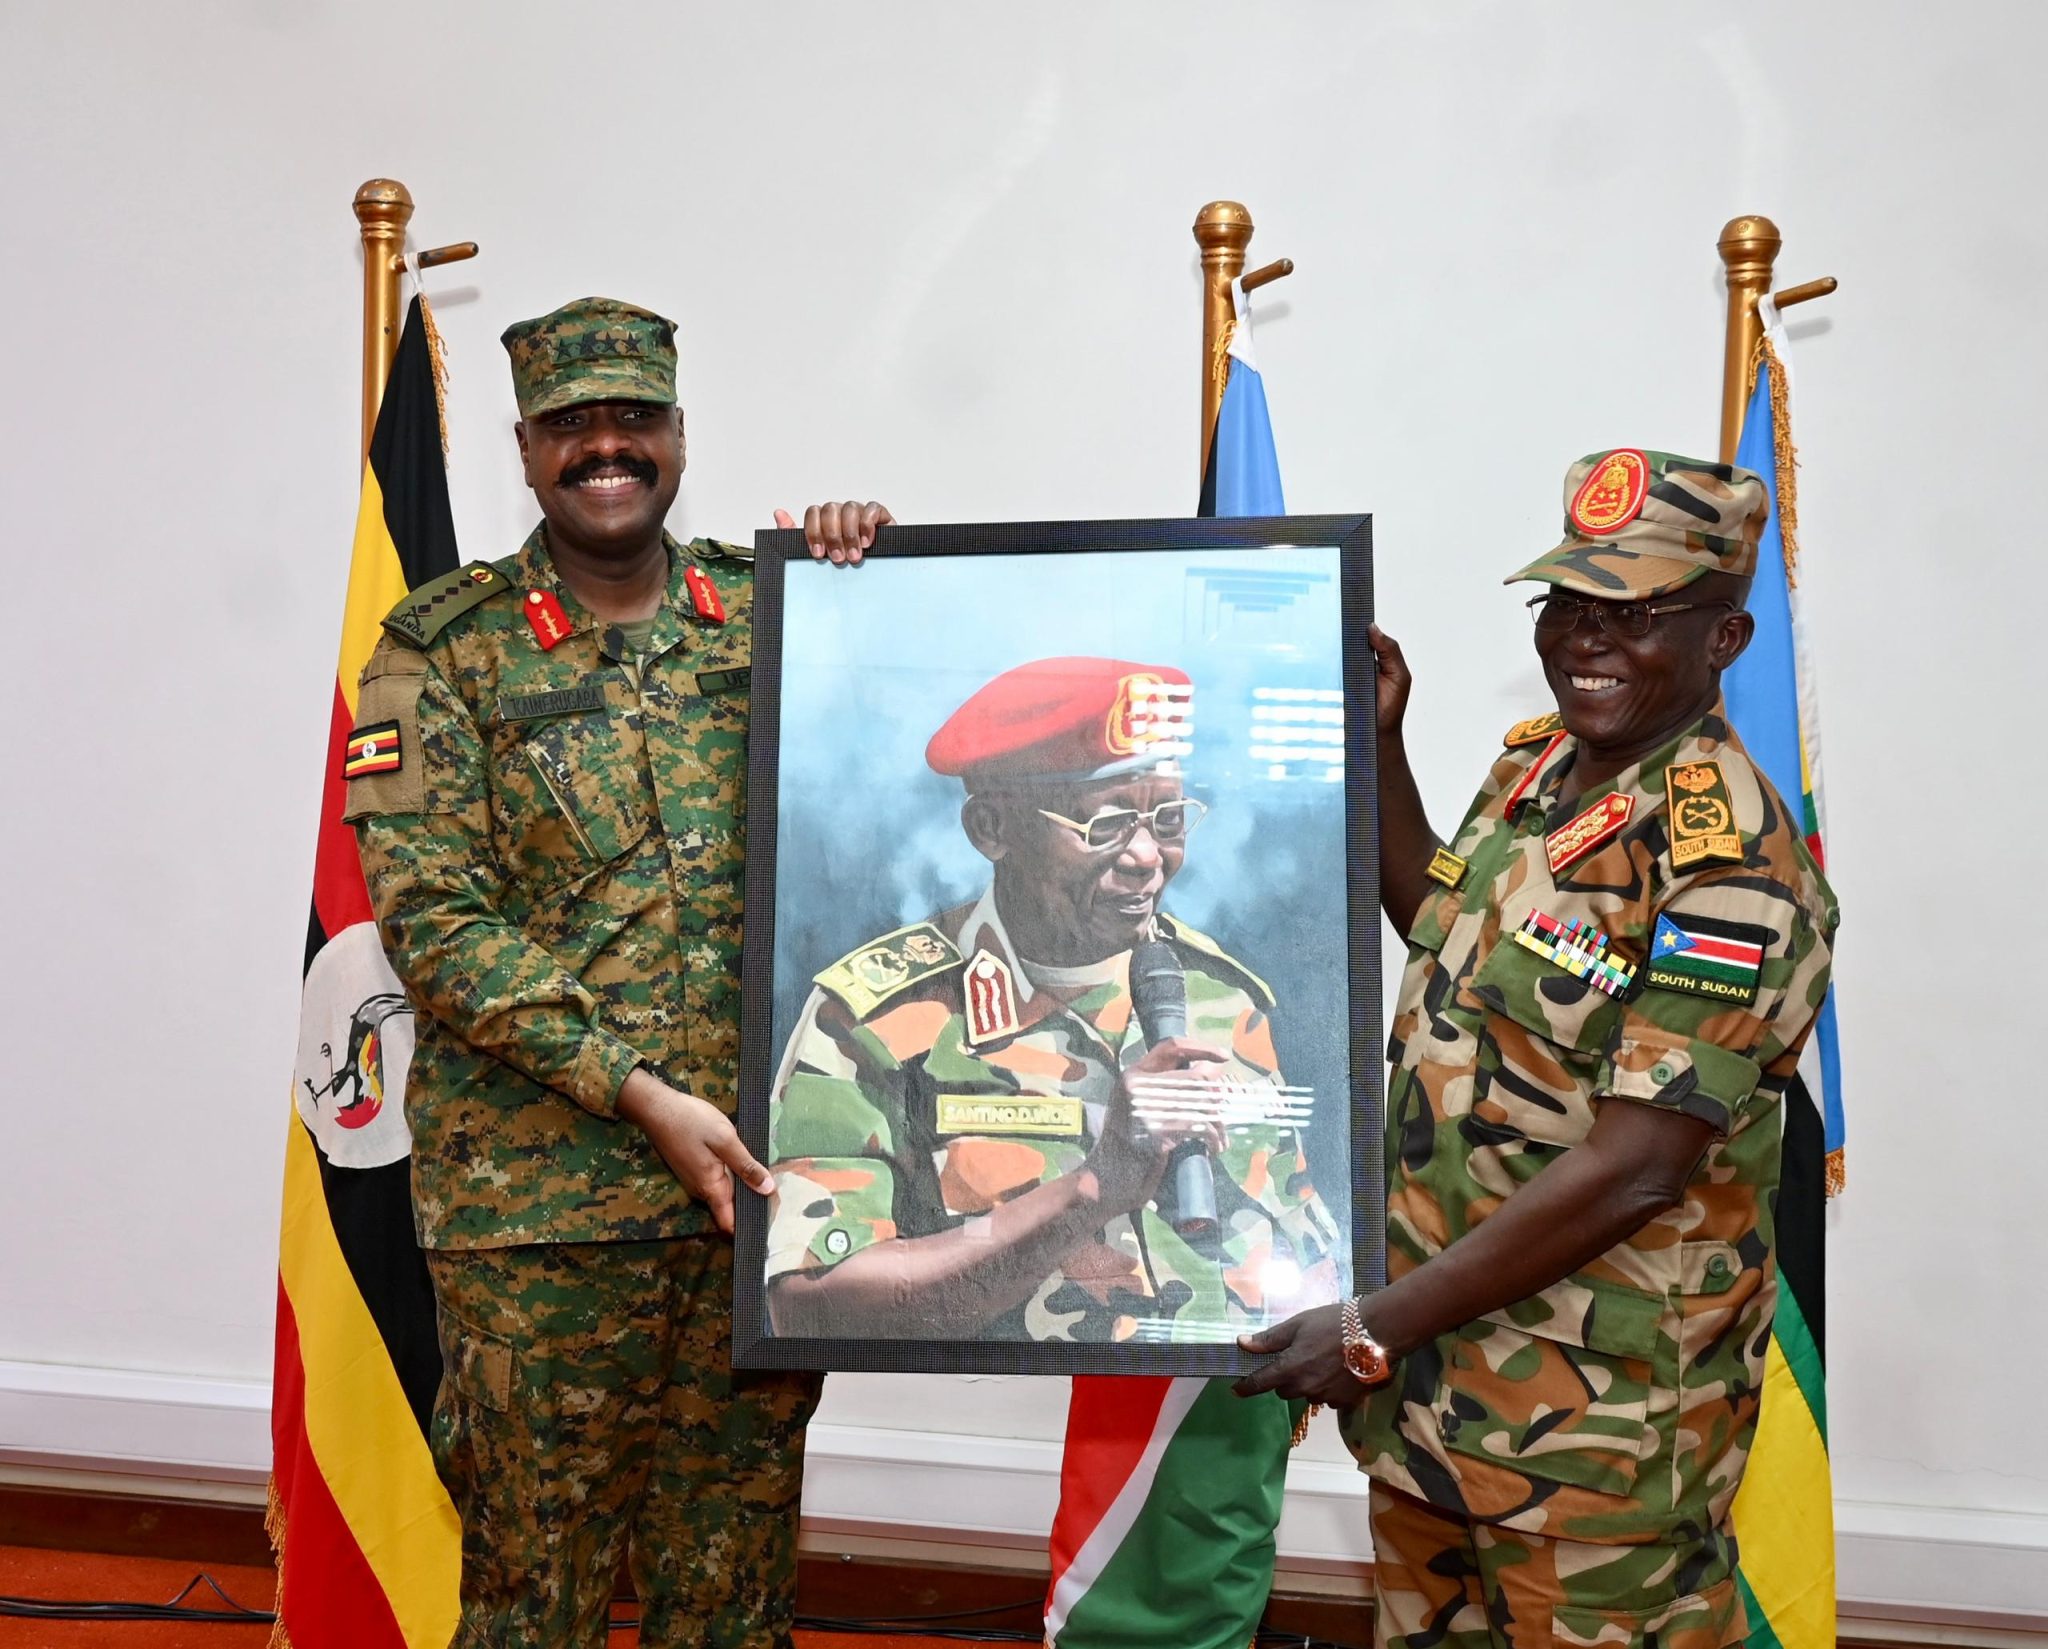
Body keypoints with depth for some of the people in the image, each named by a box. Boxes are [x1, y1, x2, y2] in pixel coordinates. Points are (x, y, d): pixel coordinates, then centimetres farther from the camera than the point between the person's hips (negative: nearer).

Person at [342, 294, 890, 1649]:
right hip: (542, 1195, -2)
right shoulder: (444, 649, -1)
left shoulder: (775, 611, 7)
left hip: (763, 1178, 3)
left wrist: (866, 572, -3)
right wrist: (639, 1094, -15)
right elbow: (431, 918, -8)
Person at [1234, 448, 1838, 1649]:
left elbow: (1632, 1170, -26)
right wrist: (1380, 745, 9)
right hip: (1433, 1358, 8)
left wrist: (1376, 1329, -22)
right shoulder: (1534, 764, 4)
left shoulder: (1730, 868, -23)